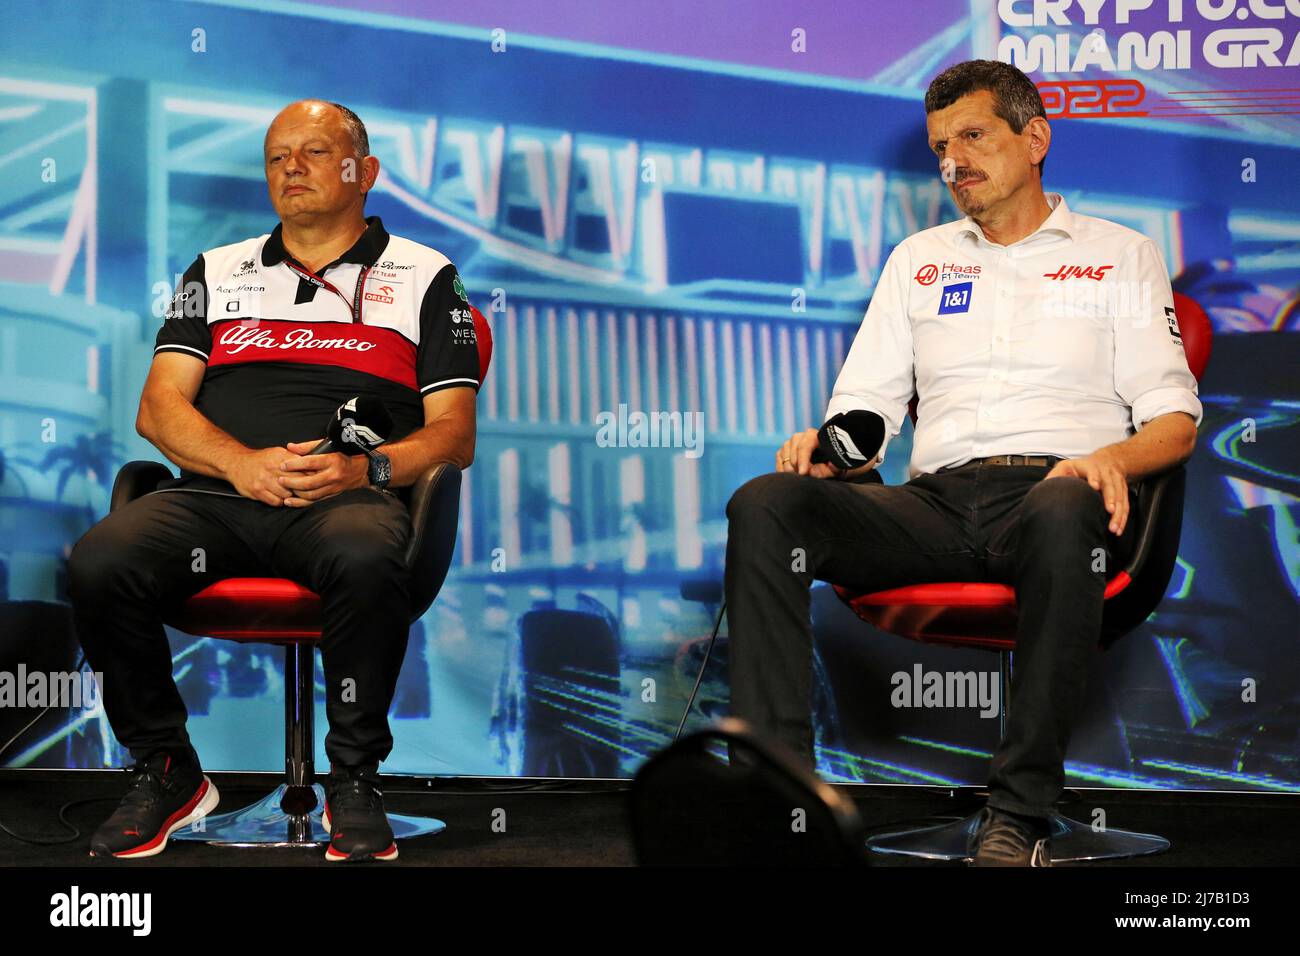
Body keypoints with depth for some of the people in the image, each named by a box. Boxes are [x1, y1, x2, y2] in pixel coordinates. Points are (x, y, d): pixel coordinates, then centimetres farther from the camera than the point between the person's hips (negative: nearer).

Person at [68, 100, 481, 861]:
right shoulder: (216, 272, 24)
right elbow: (160, 406, 13)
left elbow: (454, 433, 8)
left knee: (366, 561, -39)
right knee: (99, 564, -27)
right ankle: (165, 770, -6)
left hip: (348, 495, -3)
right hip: (216, 492, 3)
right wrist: (242, 463, -7)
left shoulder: (423, 277, 16)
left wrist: (365, 468, -12)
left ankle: (354, 780, -17)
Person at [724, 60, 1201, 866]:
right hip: (938, 501, 3)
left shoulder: (1119, 254, 18)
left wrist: (1114, 456, -14)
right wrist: (826, 443, -3)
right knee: (763, 506, -25)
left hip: (1053, 491, -3)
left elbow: (1176, 421, 9)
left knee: (1063, 513, -42)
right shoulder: (918, 258, 27)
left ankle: (1019, 813, -33)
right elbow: (866, 408, 22)